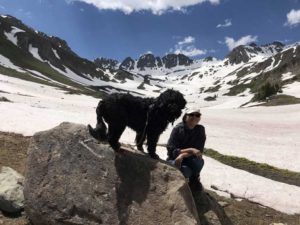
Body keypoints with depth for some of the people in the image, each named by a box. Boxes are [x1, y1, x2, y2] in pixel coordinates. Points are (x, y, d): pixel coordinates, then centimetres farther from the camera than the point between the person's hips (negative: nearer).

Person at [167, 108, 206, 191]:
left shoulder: (200, 129, -7)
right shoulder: (177, 129, -15)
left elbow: (199, 150, -13)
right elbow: (172, 150, -20)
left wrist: (182, 155, -28)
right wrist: (190, 150, -31)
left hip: (189, 160, 3)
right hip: (174, 159, -2)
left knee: (199, 161, -31)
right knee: (186, 171, -34)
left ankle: (194, 180, 1)